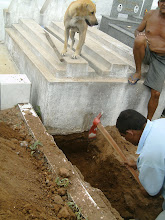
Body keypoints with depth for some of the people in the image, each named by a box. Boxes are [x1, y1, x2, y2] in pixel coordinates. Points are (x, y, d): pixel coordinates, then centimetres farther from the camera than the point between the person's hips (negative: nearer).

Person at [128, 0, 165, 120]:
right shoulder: (150, 15, -1)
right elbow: (138, 30, 11)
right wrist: (138, 34, -13)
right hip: (146, 53, 1)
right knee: (139, 39, -35)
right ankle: (138, 73, -15)